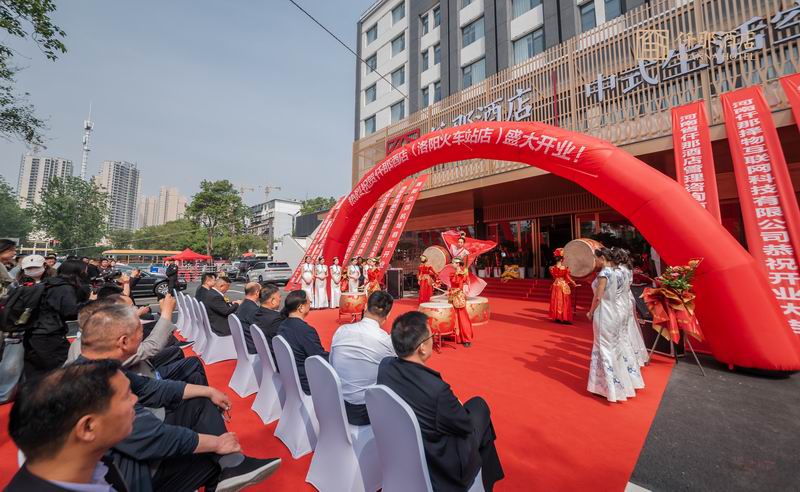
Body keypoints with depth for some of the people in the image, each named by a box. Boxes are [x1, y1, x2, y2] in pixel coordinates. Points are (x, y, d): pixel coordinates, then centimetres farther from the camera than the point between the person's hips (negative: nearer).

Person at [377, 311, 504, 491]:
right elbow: (465, 426, -18)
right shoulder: (437, 389, -36)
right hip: (439, 465, -5)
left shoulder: (385, 365, -18)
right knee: (479, 404, 11)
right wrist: (457, 405, 1)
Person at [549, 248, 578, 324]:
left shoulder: (553, 268, -3)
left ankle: (557, 317, 13)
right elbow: (568, 278, -8)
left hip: (556, 285, 3)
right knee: (564, 302, 4)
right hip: (564, 286, -3)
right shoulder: (565, 268, -12)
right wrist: (574, 284, 2)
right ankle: (564, 318, 5)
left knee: (557, 302, 10)